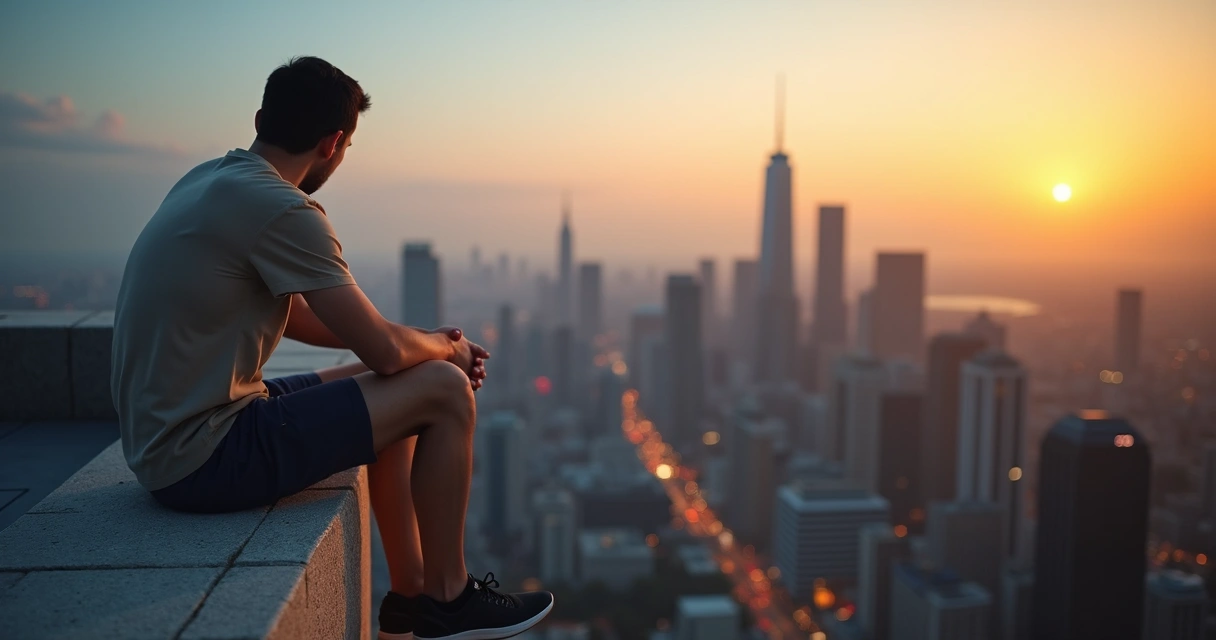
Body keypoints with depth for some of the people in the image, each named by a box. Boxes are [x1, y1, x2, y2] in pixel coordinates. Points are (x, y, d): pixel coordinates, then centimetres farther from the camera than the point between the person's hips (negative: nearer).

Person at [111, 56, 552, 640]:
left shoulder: (209, 179, 9)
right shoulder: (282, 209, -21)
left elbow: (295, 316, 17)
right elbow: (384, 351, -19)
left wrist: (427, 341, 11)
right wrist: (445, 348, 4)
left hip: (162, 438, 10)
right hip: (205, 458, -10)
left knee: (395, 393, 21)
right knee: (444, 391, -7)